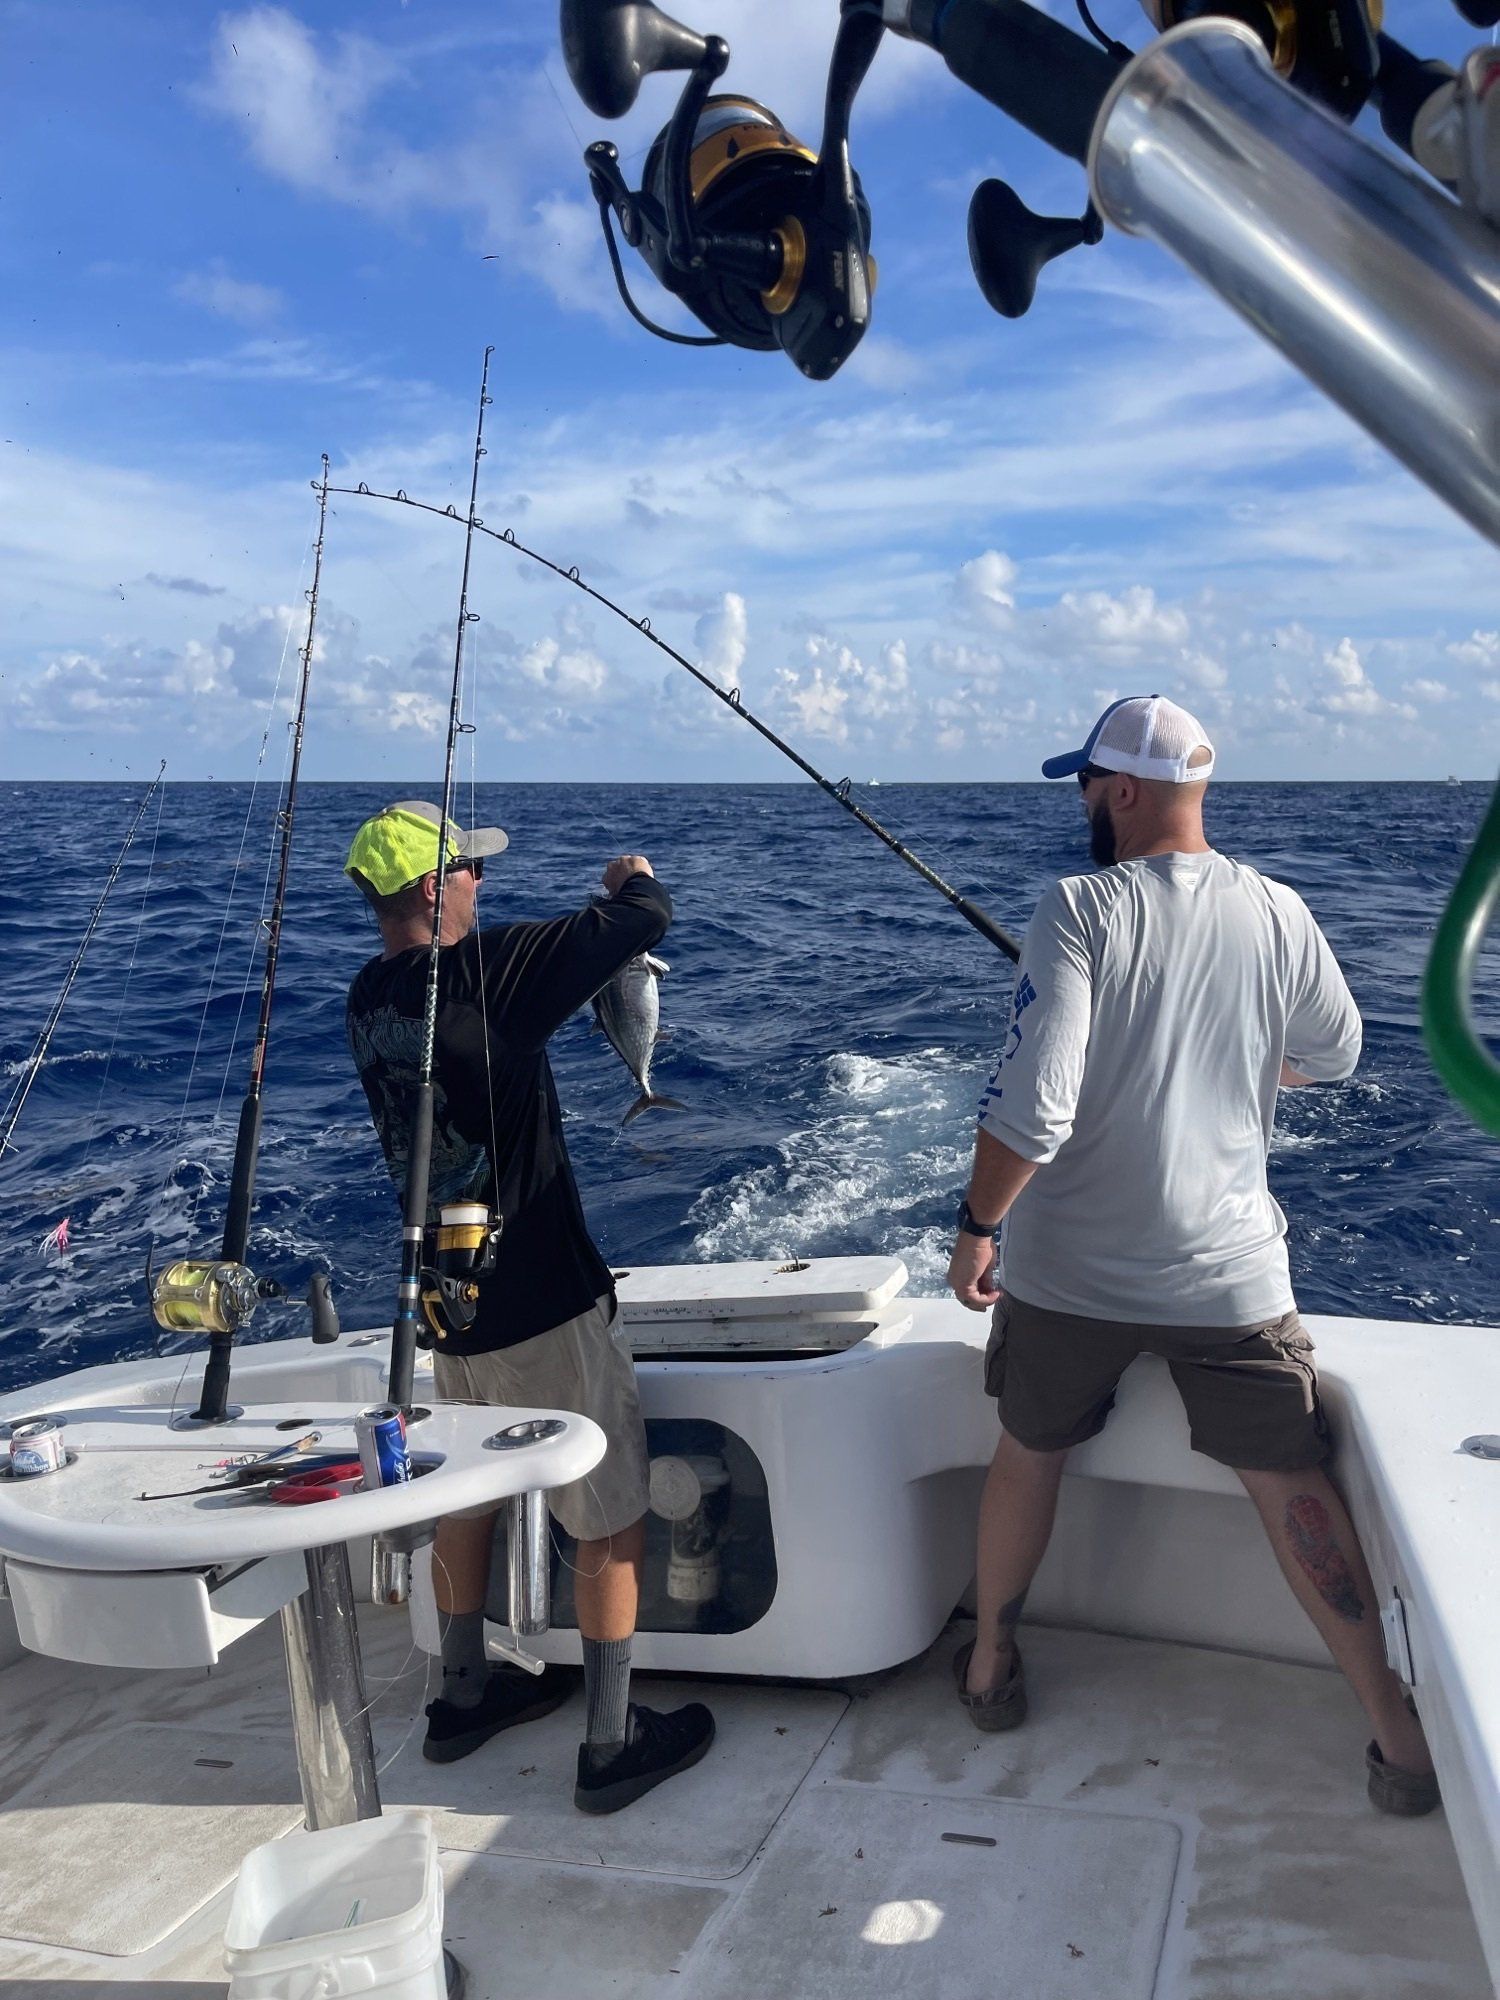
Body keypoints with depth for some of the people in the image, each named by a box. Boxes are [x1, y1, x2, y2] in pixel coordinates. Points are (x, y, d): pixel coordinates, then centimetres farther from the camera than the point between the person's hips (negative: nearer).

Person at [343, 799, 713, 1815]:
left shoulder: (370, 999, 2)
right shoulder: (483, 970, -21)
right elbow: (646, 920, -19)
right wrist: (635, 880, 3)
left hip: (446, 1300, 8)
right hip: (543, 1304, -8)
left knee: (470, 1493, 24)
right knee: (614, 1516, 6)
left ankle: (466, 1695, 40)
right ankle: (611, 1745, 15)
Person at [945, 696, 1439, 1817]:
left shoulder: (1083, 909, -16)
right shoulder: (1279, 914, -4)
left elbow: (1033, 1102, -22)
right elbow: (1333, 1057, 13)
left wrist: (978, 1229, -9)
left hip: (1070, 1268, -2)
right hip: (1230, 1272, 2)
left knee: (1029, 1457, 20)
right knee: (1292, 1484, 13)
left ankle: (990, 1666, 37)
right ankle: (1401, 1743, 19)